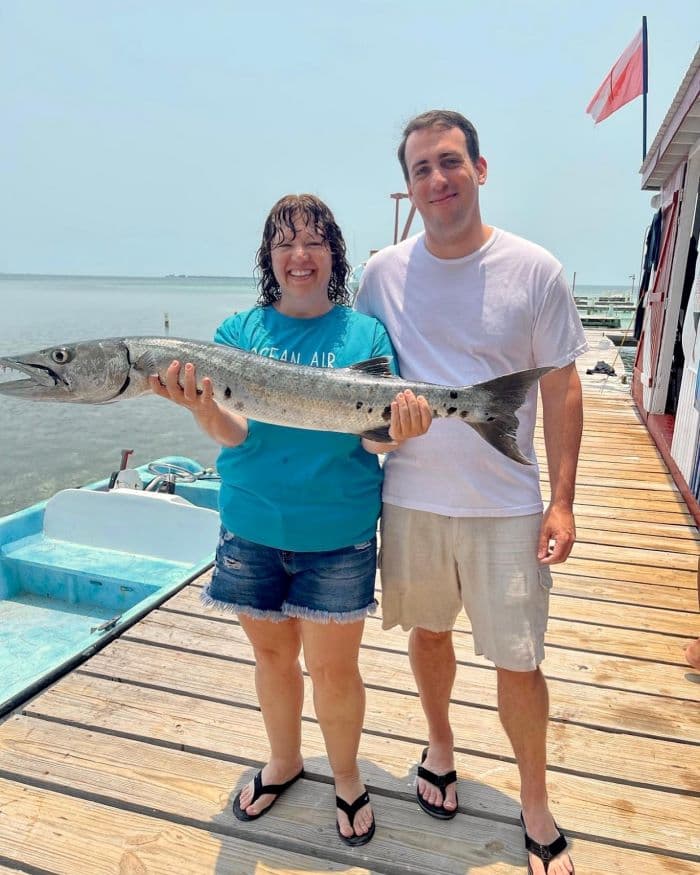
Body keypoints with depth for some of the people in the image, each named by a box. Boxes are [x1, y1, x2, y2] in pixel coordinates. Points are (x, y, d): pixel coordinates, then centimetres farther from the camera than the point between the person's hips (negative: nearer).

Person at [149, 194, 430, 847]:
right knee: (271, 653, 19)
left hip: (338, 531, -2)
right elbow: (234, 432, -10)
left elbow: (374, 432, -8)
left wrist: (398, 426, -30)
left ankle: (347, 777, 38)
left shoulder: (366, 333, -2)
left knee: (333, 665, 9)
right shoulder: (238, 330, 1)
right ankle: (283, 761, 46)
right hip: (251, 525, 2)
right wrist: (205, 410, -31)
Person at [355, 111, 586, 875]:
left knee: (518, 662, 6)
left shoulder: (534, 270, -4)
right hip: (410, 497, 2)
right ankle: (439, 747, 47)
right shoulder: (383, 272, 1)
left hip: (506, 505, -2)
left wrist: (562, 501, -6)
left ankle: (536, 808, 32)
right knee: (427, 632, 19)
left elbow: (561, 388, -2)